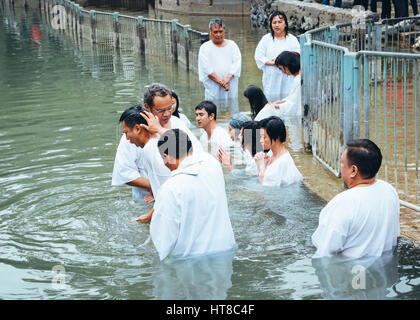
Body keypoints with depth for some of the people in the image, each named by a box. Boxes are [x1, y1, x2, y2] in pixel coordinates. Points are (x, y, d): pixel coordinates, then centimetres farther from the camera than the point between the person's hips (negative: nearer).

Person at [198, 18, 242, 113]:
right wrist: (220, 81, -14)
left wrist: (227, 79, -12)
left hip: (231, 87, 3)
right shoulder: (205, 47, 5)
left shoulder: (232, 45, 13)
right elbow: (207, 68, -5)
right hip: (213, 88, -2)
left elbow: (237, 62, 2)